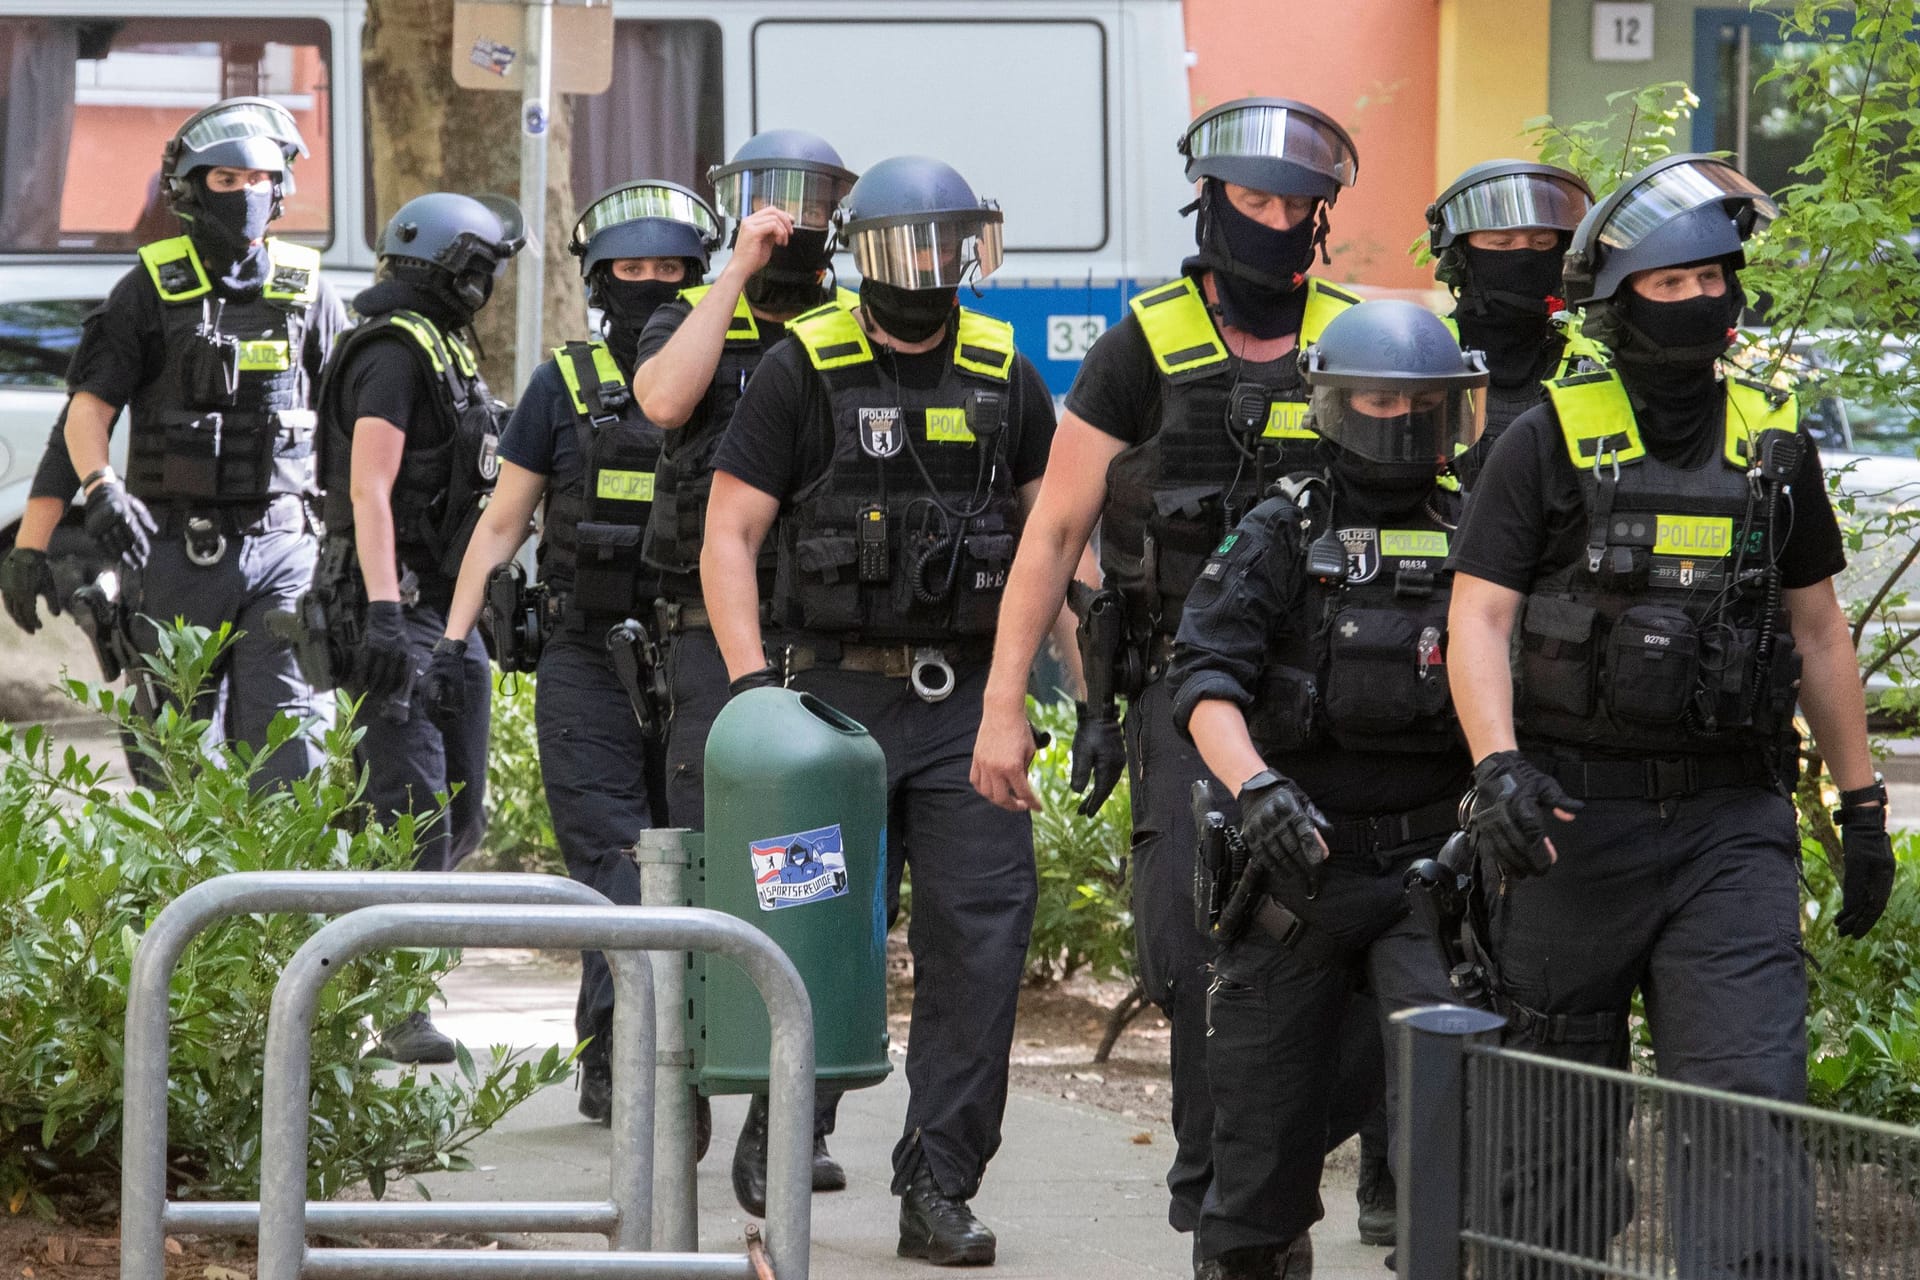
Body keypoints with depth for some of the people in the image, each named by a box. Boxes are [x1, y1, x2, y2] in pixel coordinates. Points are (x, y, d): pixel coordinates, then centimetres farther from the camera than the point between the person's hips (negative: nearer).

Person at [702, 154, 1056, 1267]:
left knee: (980, 940, -6)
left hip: (970, 701, 2)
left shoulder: (1004, 377, 9)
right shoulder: (803, 373, -1)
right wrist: (750, 677, -13)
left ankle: (939, 1188, -2)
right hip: (842, 690, -2)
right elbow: (728, 535, -2)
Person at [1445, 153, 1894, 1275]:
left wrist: (1864, 806, 16)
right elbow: (1478, 618, -5)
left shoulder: (1776, 445, 10)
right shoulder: (1550, 443, 0)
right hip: (1578, 814, -1)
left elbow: (1819, 633, 17)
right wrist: (1499, 765, -20)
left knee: (1749, 1099, -12)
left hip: (1733, 816, 1)